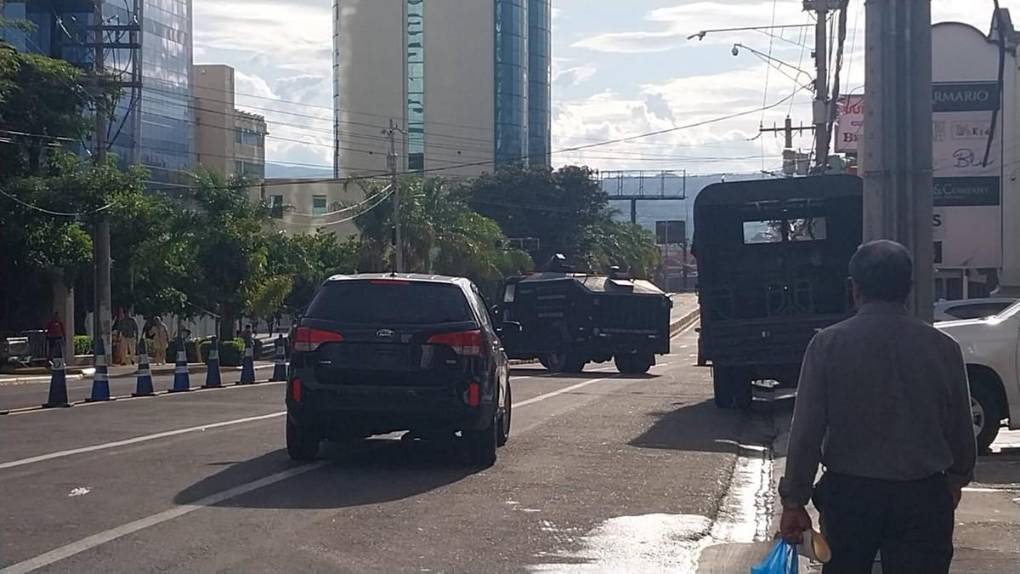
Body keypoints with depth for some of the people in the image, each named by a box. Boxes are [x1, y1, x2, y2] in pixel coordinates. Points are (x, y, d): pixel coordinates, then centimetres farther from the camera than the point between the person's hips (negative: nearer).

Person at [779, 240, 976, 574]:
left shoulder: (828, 344, -9)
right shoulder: (942, 347, -5)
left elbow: (807, 430, -10)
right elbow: (961, 430, 5)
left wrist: (794, 501, -2)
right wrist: (956, 480, 24)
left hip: (849, 494, 0)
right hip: (923, 496, 0)